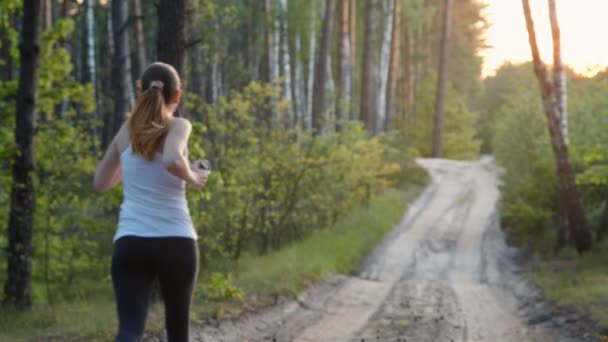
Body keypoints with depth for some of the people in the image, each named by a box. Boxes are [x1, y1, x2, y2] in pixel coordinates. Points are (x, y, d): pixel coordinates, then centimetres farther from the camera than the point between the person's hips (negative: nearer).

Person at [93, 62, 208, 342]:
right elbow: (172, 160, -24)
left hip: (130, 242, 2)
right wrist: (194, 178, -5)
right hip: (176, 241, -2)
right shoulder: (178, 126, -2)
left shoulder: (126, 130, 11)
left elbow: (100, 183, 19)